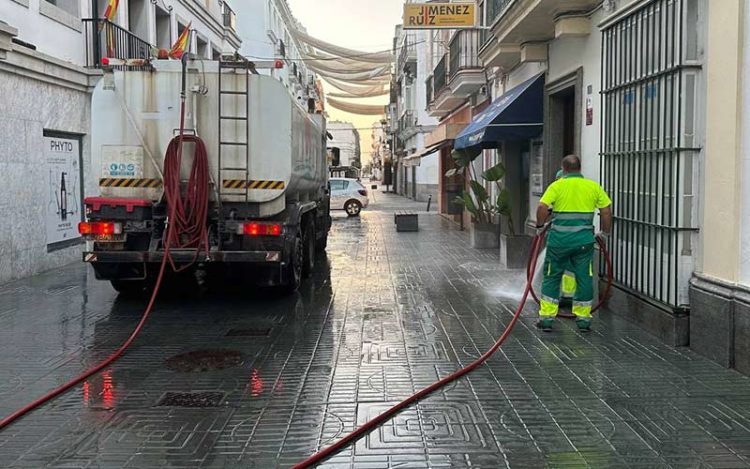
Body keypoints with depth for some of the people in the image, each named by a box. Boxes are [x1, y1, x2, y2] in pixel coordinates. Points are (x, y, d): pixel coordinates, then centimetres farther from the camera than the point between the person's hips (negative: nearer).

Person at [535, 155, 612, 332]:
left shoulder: (557, 186, -1)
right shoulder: (593, 186, 7)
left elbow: (542, 208, -12)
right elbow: (606, 211, 6)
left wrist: (540, 226, 3)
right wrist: (605, 232, 18)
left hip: (559, 240, -1)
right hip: (584, 240, 2)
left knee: (552, 277, 10)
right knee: (584, 278, 11)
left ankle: (546, 318, 11)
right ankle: (583, 319, 17)